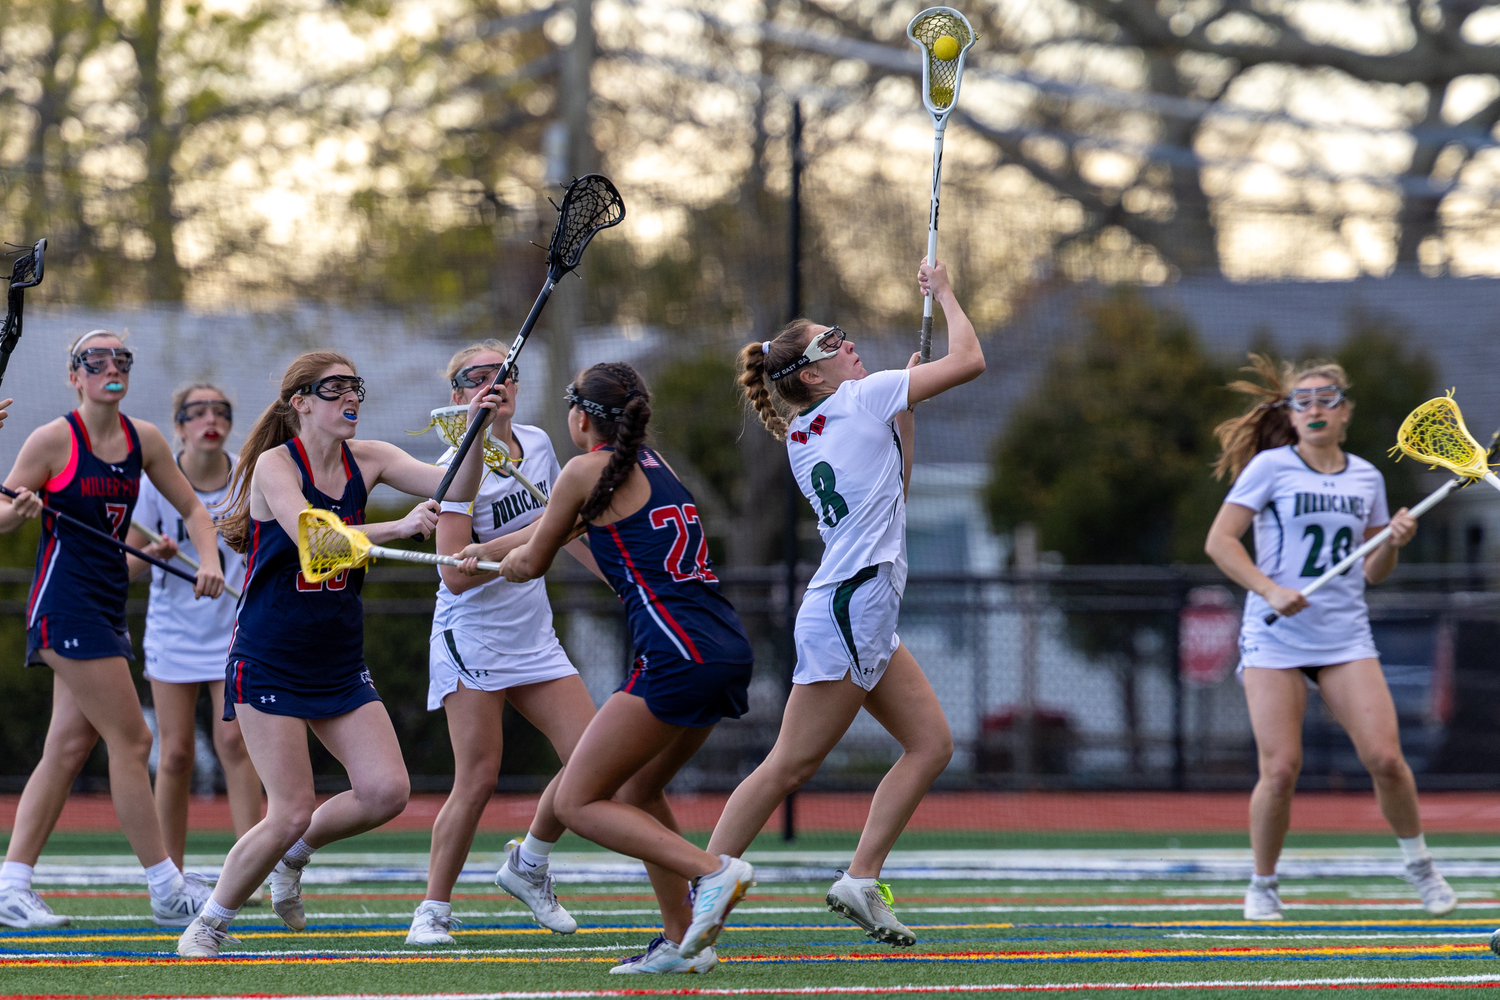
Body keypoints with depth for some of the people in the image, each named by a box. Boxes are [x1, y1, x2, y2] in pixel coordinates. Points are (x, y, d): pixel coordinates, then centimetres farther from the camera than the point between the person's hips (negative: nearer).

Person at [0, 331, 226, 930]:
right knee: (131, 740, -8)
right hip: (65, 604, -7)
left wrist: (209, 559, 0)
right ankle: (168, 891, -3)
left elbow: (191, 508, 17)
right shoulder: (54, 439, -10)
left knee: (70, 747, 5)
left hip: (107, 606, 7)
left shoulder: (143, 440, 7)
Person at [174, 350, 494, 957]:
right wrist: (399, 528, -39)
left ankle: (293, 854, 19)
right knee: (291, 813, -12)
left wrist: (474, 432, -21)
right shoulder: (276, 464, -13)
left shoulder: (366, 460, 4)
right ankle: (206, 926, 8)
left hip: (340, 664, 6)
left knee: (388, 791, -10)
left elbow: (454, 491, -4)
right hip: (269, 661, -6)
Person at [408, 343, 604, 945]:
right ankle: (433, 909, 0)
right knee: (478, 778, -12)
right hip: (473, 639, -6)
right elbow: (456, 575, -21)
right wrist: (526, 539, -25)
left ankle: (527, 866, 18)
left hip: (533, 639, 6)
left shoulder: (536, 445, 6)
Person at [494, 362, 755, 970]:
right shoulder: (651, 464, 21)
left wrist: (483, 565, 32)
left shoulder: (589, 471, -1)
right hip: (729, 652, 8)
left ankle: (712, 872, -18)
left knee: (576, 803, -2)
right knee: (636, 788, 23)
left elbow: (531, 564, 11)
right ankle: (682, 941, 16)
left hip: (678, 656, -8)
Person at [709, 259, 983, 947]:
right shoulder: (864, 397, -8)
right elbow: (969, 360, -5)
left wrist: (902, 411, 23)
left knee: (931, 743, 8)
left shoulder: (803, 437, 14)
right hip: (849, 610, -9)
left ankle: (861, 880, 3)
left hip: (866, 615, 9)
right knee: (790, 765, -8)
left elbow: (890, 487, 29)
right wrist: (943, 293, 9)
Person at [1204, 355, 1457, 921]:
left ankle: (1418, 863, 12)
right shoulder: (1270, 466, -2)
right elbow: (1219, 542, -6)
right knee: (1281, 769, -11)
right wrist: (1271, 590, -17)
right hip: (1275, 639, -3)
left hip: (1346, 637, 3)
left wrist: (1395, 541, -2)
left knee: (1384, 757, -11)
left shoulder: (1366, 478, 11)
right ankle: (1262, 886, 10)